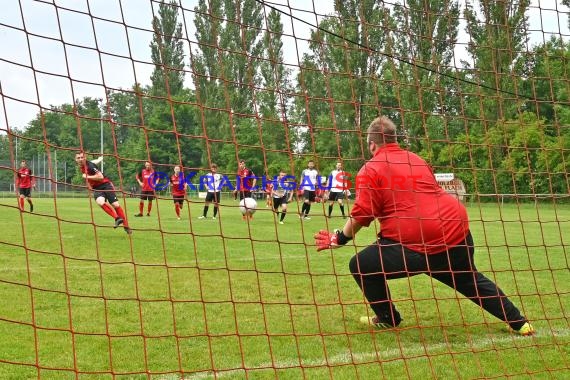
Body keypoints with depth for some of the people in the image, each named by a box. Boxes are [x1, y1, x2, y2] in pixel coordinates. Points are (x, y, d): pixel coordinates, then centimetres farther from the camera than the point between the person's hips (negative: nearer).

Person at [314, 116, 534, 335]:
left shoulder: (370, 170, 0)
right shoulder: (417, 160, 19)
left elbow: (362, 214, -8)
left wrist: (340, 239, 5)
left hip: (416, 246, -7)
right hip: (457, 233, 7)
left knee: (361, 266, 9)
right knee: (471, 280, 28)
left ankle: (387, 318, 19)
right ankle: (519, 323, 32)